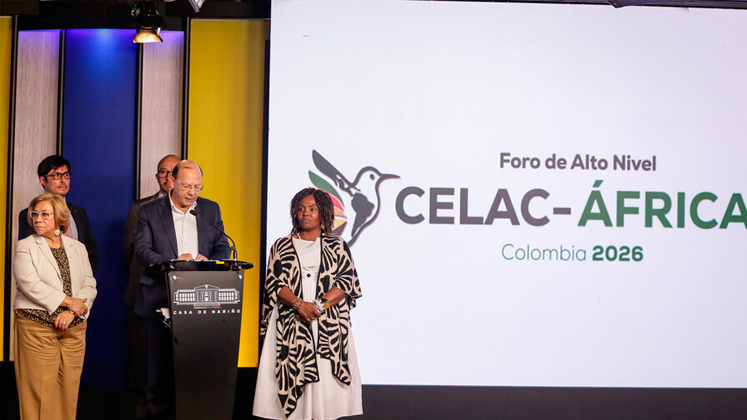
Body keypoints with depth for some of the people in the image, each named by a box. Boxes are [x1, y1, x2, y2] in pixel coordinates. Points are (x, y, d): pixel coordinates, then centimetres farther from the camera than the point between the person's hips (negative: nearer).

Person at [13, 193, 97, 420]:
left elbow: (90, 285, 8)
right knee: (39, 390, -5)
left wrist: (72, 311, -10)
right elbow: (31, 285, -10)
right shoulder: (25, 246, 3)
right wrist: (69, 301, -11)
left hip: (73, 328, 3)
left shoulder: (77, 247, 14)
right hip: (37, 327, -3)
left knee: (69, 388, 2)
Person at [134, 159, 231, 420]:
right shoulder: (150, 212, 4)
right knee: (160, 365, 0)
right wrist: (173, 263, -21)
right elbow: (141, 251, -5)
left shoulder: (211, 210, 13)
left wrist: (207, 262, -11)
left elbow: (223, 249, 11)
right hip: (162, 299, -2)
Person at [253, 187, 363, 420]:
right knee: (291, 379, -9)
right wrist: (299, 303, -15)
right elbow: (273, 282, 2)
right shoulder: (281, 246, 14)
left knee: (327, 385, -8)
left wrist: (318, 305, -12)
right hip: (291, 327, 0)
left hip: (329, 326, 0)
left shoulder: (337, 247, 13)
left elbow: (348, 282, 1)